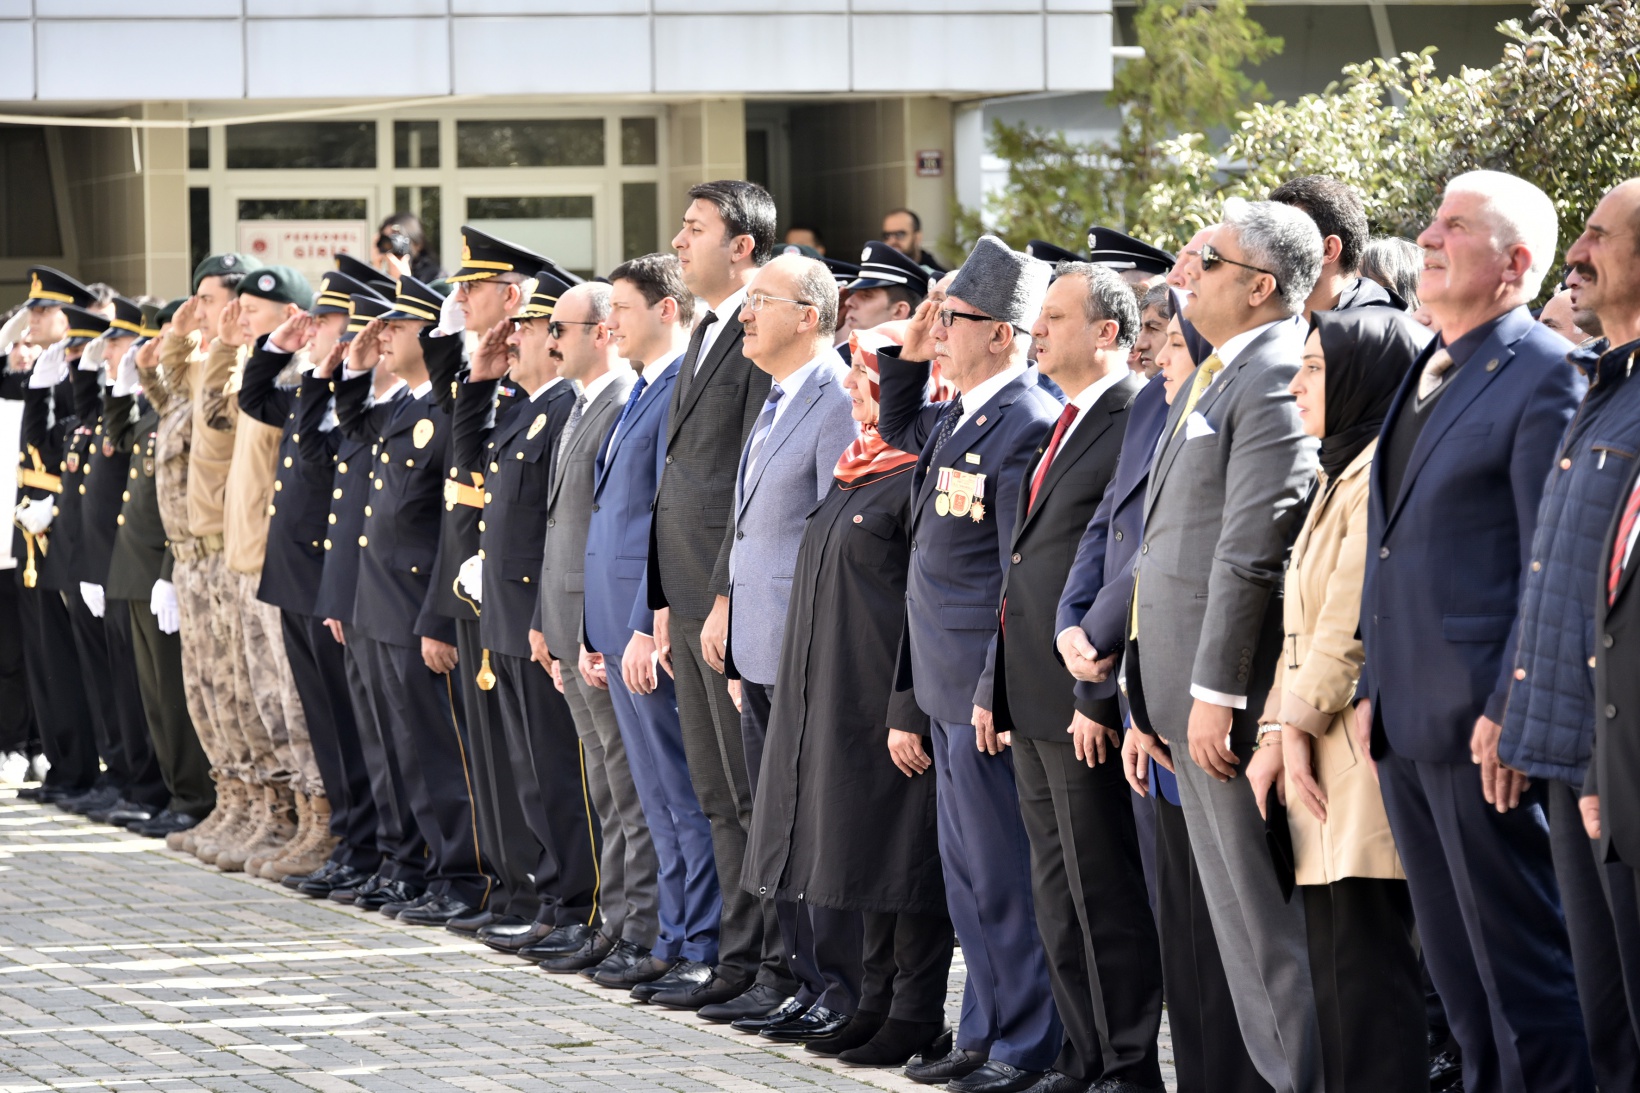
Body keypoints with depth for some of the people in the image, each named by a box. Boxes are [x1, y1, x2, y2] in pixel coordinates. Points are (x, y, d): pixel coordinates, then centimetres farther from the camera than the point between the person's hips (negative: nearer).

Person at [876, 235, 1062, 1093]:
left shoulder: (1027, 424, -18)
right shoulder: (961, 414, 11)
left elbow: (1026, 572, -20)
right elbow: (900, 430, 35)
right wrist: (905, 358, 17)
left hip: (987, 688, -10)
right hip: (949, 682, 10)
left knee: (1000, 870, -3)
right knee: (966, 867, 15)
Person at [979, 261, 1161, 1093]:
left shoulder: (1136, 422, -13)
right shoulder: (1066, 426, 17)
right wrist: (997, 683, 17)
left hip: (1085, 700, -10)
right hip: (1034, 696, 10)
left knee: (1104, 888, -5)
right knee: (1057, 890, 13)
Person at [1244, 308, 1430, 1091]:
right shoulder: (1340, 477, 21)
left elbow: (1352, 619, -17)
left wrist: (1299, 723, -10)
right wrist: (1277, 730, 10)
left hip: (1367, 751, -10)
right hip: (1325, 761, 10)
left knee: (1370, 968, -10)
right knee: (1335, 971, 10)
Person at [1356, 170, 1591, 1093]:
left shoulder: (1545, 376, -11)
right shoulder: (1426, 375, 17)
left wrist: (1511, 710, -18)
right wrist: (1373, 688, 16)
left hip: (1481, 726, -9)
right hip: (1408, 723, 9)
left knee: (1523, 966, -3)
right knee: (1456, 966, 14)